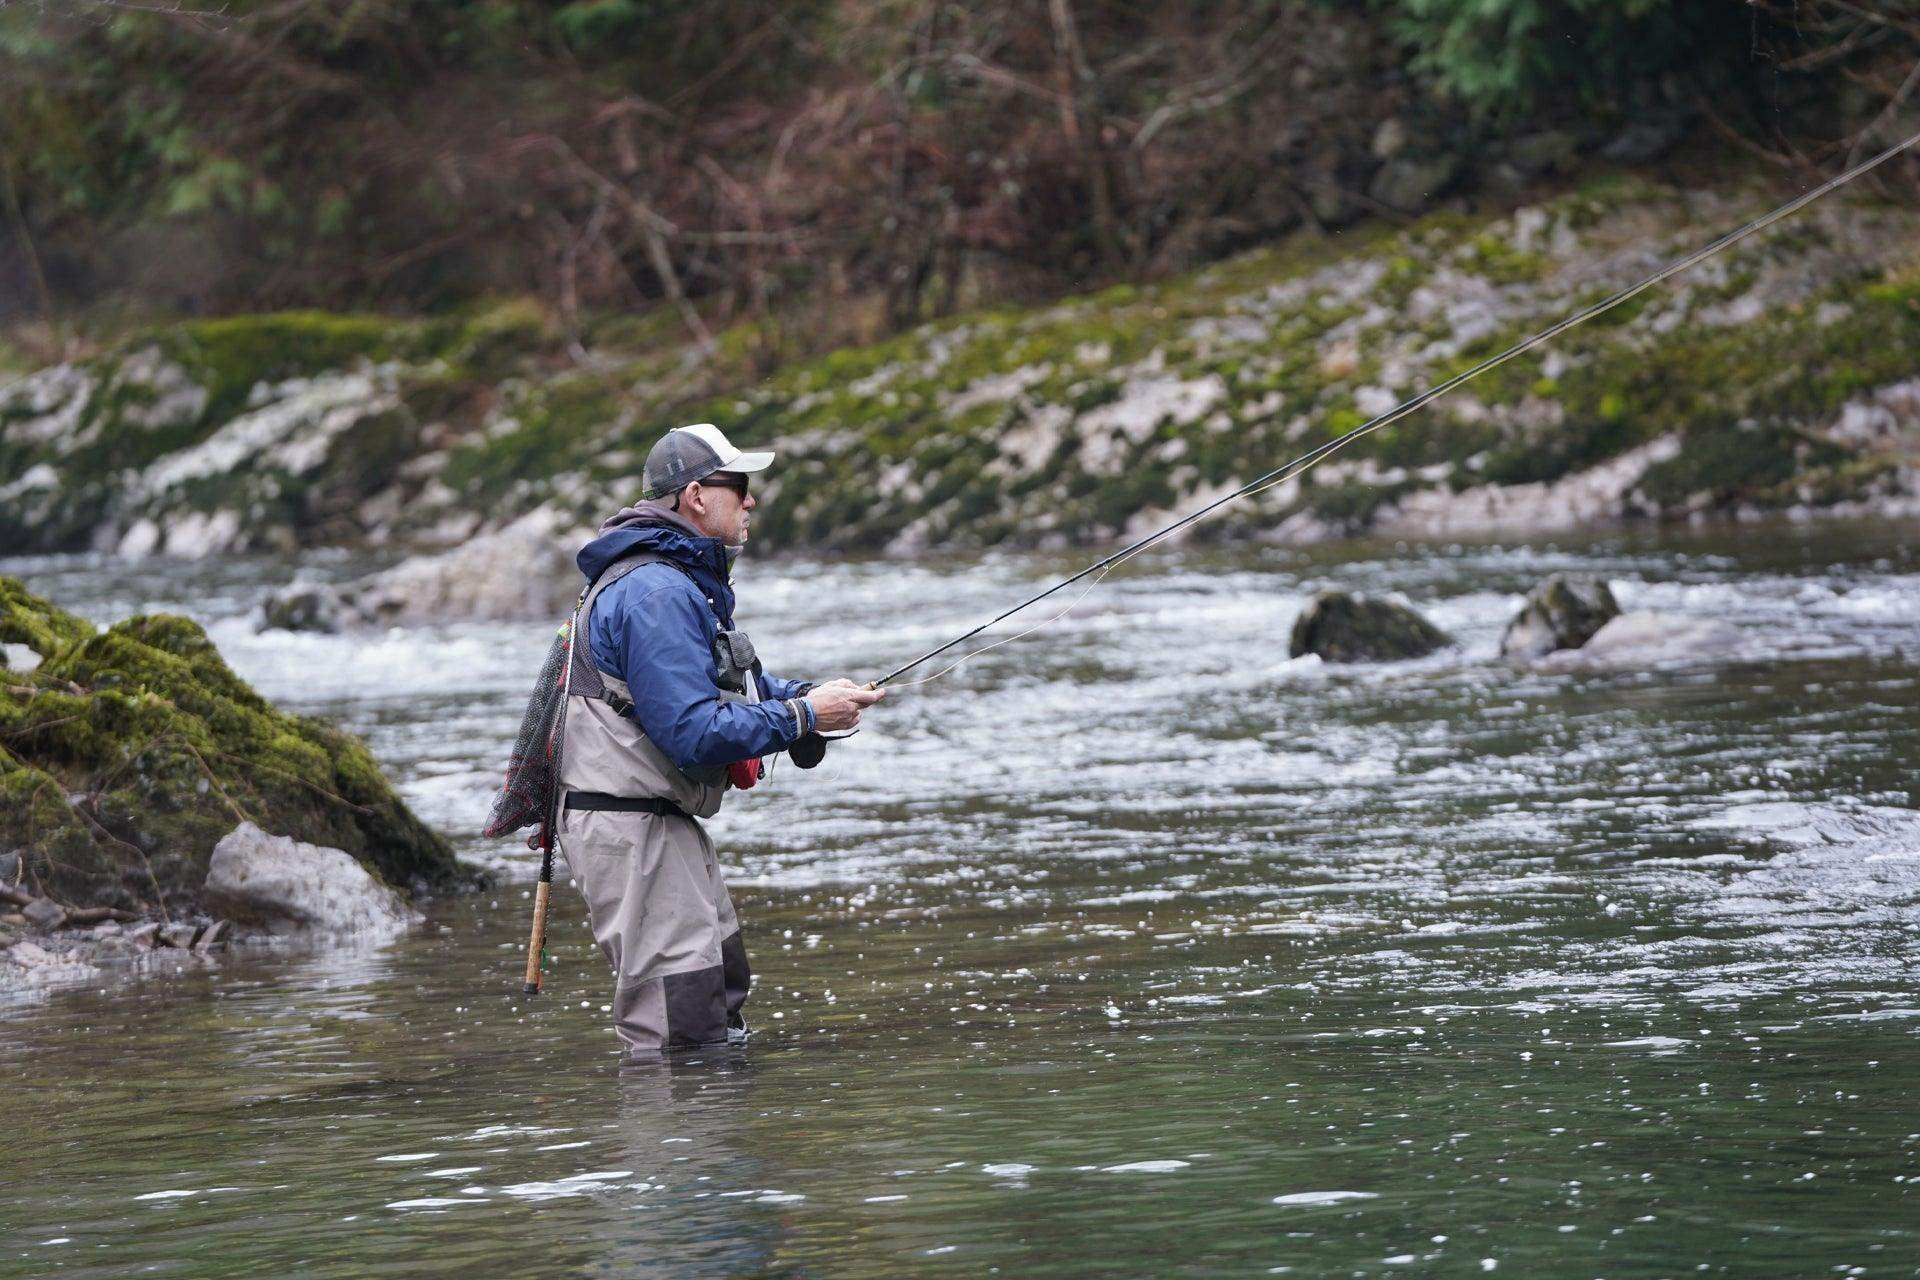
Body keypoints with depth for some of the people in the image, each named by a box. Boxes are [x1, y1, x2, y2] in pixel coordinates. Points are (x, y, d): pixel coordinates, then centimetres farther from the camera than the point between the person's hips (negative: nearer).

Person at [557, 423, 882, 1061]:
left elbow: (736, 684, 23)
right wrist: (805, 715, -19)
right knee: (681, 1030, -11)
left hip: (668, 825, 11)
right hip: (630, 827, -11)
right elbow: (695, 733, -27)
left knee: (723, 999, 20)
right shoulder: (656, 594, -21)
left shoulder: (685, 583, 15)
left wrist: (806, 693, 3)